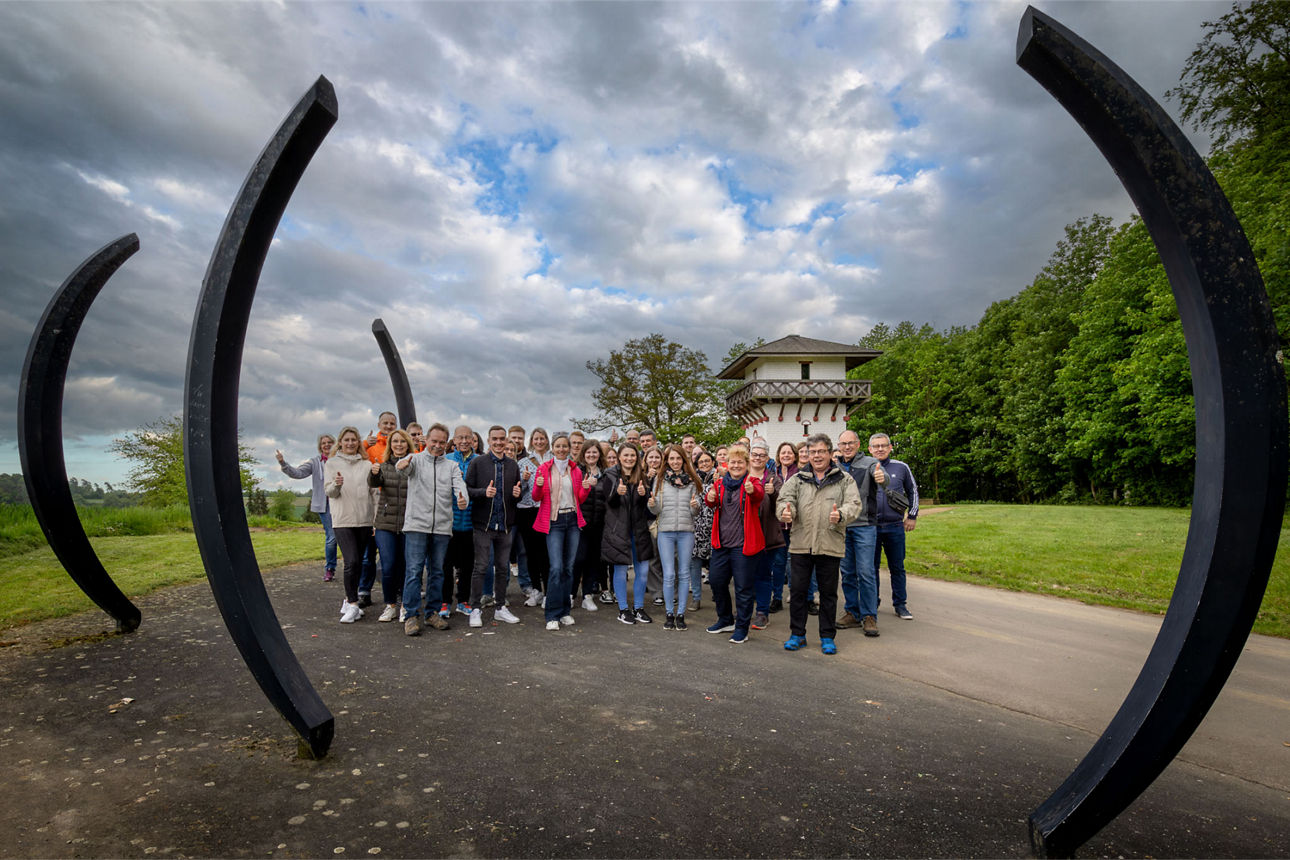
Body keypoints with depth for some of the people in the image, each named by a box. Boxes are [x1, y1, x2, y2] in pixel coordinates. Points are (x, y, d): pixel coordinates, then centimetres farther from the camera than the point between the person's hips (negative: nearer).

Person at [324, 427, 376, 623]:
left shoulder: (367, 464, 11)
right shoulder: (332, 463, 7)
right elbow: (329, 492, 1)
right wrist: (336, 484, -22)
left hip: (364, 519, 3)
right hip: (343, 520, -2)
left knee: (358, 563, 7)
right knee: (351, 561, -14)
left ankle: (349, 600, 22)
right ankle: (353, 604, -5)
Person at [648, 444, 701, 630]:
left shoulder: (691, 480, 6)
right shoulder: (660, 479, 5)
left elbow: (696, 510, 8)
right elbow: (656, 510, 5)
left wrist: (695, 506, -14)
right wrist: (652, 504, -17)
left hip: (686, 531, 1)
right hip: (666, 531, -1)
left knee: (684, 573, 6)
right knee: (669, 574, 0)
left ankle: (681, 614, 15)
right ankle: (669, 614, 12)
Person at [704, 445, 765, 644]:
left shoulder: (752, 482, -5)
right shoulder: (719, 483, 8)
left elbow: (759, 495, -27)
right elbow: (712, 502, -7)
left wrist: (752, 491, -51)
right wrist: (710, 498, -31)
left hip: (743, 545, -5)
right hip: (721, 543, 5)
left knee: (744, 587, 0)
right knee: (716, 581, 13)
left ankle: (742, 628, 14)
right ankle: (726, 620, 33)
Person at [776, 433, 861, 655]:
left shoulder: (844, 480, 6)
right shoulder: (797, 479, 11)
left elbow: (854, 504, -6)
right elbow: (785, 498, -2)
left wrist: (841, 514, -28)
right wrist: (786, 511, -25)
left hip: (831, 544, -1)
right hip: (801, 543, 1)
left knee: (828, 592, 9)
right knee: (797, 589, 6)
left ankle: (827, 637, 23)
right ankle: (797, 634, 21)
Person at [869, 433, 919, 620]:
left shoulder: (901, 468, 5)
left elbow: (913, 491, 17)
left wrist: (912, 516, 13)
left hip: (895, 527, 1)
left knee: (897, 567, 7)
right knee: (871, 567, 7)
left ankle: (900, 604, 18)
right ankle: (872, 603, 19)